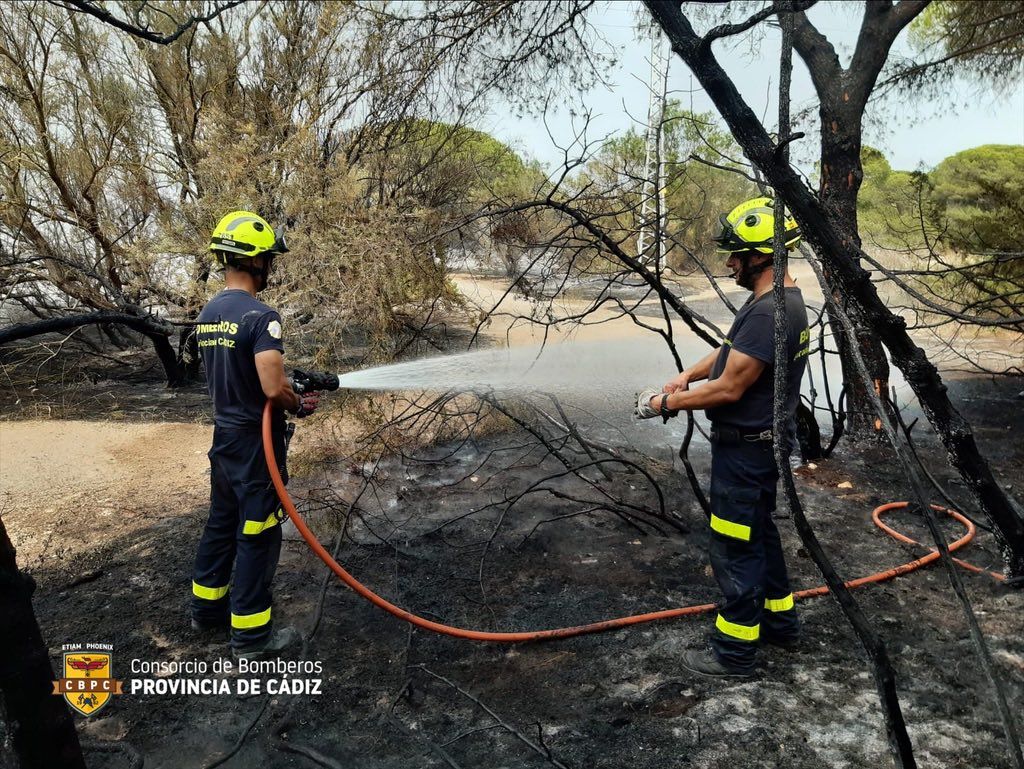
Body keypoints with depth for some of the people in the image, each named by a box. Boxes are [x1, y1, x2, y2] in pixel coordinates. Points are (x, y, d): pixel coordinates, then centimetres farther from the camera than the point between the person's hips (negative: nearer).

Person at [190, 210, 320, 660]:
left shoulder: (207, 314, 7)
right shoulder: (259, 316, -21)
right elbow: (273, 388, -29)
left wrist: (291, 393, 13)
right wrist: (299, 405, -8)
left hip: (223, 436, 9)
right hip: (255, 442, -8)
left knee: (220, 523, 21)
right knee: (257, 535, 3)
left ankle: (207, 608, 37)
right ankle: (250, 634, 14)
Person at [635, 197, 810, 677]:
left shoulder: (768, 312, -26)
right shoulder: (782, 300, 8)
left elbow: (729, 388, -25)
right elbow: (733, 350, 19)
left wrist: (668, 402, -13)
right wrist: (688, 375, 7)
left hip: (747, 449, -10)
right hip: (760, 443, 11)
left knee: (734, 547, 2)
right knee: (759, 532, 24)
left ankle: (734, 651, 18)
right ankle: (779, 620, 41)